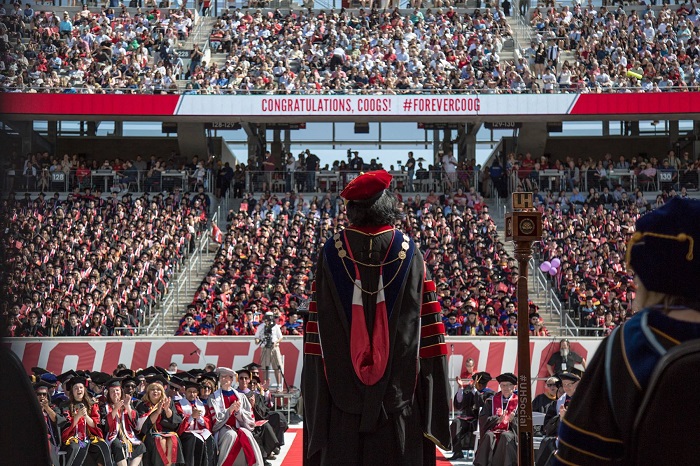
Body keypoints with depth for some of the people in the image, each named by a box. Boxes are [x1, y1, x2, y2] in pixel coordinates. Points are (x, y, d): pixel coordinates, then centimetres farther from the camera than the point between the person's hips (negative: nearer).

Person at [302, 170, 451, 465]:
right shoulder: (408, 252, 0)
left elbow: (317, 323, 1)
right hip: (397, 384, 0)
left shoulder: (333, 252, 0)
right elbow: (427, 319, 0)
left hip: (343, 384, 0)